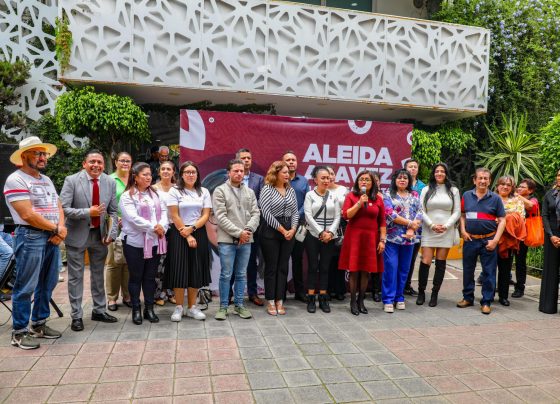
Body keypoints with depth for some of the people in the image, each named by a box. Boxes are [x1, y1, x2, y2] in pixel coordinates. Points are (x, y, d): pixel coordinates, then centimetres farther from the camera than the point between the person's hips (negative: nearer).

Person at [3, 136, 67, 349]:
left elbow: (58, 206, 14)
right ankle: (19, 332, 9)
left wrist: (61, 228, -5)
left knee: (47, 284, 13)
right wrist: (55, 228, -9)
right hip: (30, 237, -8)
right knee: (25, 287, -2)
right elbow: (27, 215, -17)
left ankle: (39, 325, 26)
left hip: (52, 238, 8)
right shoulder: (16, 180, -9)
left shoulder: (46, 180, 17)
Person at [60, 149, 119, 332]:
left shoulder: (110, 183, -2)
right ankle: (76, 316, 19)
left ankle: (99, 310, 30)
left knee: (98, 274, 16)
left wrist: (112, 233, -8)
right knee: (76, 276, 7)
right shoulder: (71, 180, -12)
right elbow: (63, 209, -17)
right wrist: (88, 212, -27)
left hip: (100, 234, 4)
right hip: (77, 234, -4)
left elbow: (113, 211, 2)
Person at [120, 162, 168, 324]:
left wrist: (162, 227, -13)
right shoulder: (127, 196, -6)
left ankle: (149, 308, 21)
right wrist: (153, 227, -19)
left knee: (150, 276, 11)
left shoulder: (155, 194, 13)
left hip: (154, 242, 5)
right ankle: (136, 310, 18)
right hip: (135, 242, -5)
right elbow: (133, 218, -17)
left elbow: (164, 211, 6)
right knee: (136, 277, 7)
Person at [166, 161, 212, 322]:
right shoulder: (175, 191, 0)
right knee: (179, 270, -3)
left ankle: (192, 307, 15)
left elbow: (206, 215, 1)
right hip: (179, 234, -3)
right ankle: (179, 307, 8)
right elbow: (174, 215, -6)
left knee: (196, 271, 5)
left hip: (199, 233, 3)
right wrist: (186, 235, -11)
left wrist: (191, 229, -13)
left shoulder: (204, 192, 8)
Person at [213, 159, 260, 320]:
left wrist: (248, 230, -11)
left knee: (242, 275, 11)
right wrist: (238, 233, -14)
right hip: (227, 240, -4)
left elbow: (256, 213, 7)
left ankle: (239, 305, 22)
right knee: (226, 275, 2)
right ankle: (223, 307, 14)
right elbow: (221, 217, -10)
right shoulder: (220, 191, -2)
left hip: (246, 241, 4)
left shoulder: (250, 192, 12)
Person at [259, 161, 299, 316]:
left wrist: (292, 229, -6)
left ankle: (280, 301, 15)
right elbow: (266, 212, -13)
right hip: (271, 231, -5)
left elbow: (295, 212, 10)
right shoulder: (267, 189, -5)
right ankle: (270, 302, 11)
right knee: (271, 267, 2)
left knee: (283, 267, 7)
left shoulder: (291, 190, 11)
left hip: (289, 232, 5)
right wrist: (282, 229, -12)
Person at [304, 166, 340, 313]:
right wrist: (321, 232, -14)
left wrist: (330, 232, -10)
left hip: (329, 237, 3)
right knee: (313, 267, 2)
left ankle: (323, 299, 14)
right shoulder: (309, 195, 0)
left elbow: (337, 217, 4)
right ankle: (311, 299, 9)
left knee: (325, 267, 7)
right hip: (313, 236, -2)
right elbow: (308, 216, -8)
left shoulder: (333, 196, 8)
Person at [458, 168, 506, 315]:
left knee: (489, 272, 3)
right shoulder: (466, 196, 5)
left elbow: (502, 220, 0)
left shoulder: (495, 198, -1)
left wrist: (495, 240, -9)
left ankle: (486, 302, 14)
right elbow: (462, 215, 14)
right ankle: (468, 297, 26)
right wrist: (463, 231, -1)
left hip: (488, 240, -2)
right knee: (468, 270, 11)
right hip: (470, 239, 2)